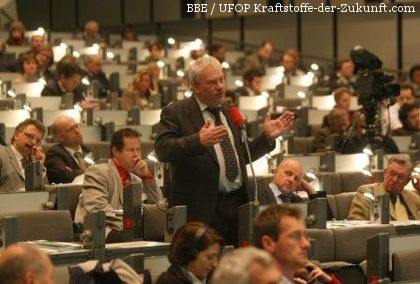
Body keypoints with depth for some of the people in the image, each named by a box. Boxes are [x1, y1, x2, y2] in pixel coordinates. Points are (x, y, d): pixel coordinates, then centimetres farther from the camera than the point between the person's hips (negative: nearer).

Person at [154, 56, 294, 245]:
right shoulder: (175, 113, -1)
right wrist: (199, 141, -30)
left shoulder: (230, 113, 18)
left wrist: (268, 137, 11)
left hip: (238, 203, 6)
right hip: (202, 207, -6)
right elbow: (162, 150, -16)